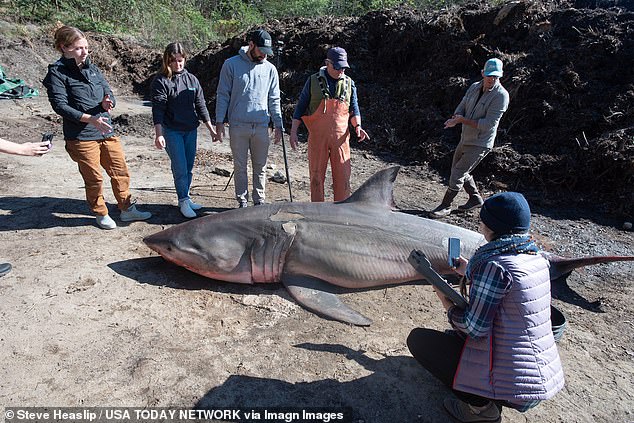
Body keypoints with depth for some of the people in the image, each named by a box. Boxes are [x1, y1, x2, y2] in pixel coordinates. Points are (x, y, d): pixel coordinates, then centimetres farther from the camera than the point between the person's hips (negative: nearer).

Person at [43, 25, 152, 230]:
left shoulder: (92, 68, 11)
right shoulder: (57, 72, -5)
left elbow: (108, 92, 9)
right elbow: (60, 105, -13)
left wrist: (107, 102, -16)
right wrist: (89, 119, -25)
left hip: (107, 132, 5)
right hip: (81, 136, -5)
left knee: (121, 172, 9)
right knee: (94, 179, 6)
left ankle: (127, 209, 24)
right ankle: (101, 215, 24)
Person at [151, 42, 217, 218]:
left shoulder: (192, 79, 8)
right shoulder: (161, 81, -5)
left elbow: (201, 105, 10)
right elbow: (158, 110, -11)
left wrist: (211, 128, 7)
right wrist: (159, 134, -21)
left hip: (191, 130, 5)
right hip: (172, 131, -4)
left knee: (188, 167, 11)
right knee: (180, 169, -4)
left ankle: (186, 198, 24)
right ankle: (183, 201, 8)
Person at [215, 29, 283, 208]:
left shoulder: (270, 69, 7)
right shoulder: (231, 64, 0)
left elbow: (274, 100, 11)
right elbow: (223, 95, 1)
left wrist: (278, 125, 6)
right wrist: (219, 122, -4)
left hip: (262, 126, 2)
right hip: (238, 126, -2)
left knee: (260, 167, 8)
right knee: (240, 166, 5)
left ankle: (260, 201, 19)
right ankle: (242, 201, 16)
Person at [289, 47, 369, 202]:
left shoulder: (349, 83, 8)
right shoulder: (313, 81, 1)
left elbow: (354, 109, 13)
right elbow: (300, 108, 5)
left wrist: (357, 126, -7)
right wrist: (293, 131, -3)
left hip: (340, 137, 2)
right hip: (317, 137, -1)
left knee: (342, 176, 2)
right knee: (316, 175, 6)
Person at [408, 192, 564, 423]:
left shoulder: (494, 265, -22)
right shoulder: (536, 257, 3)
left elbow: (474, 328, -19)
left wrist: (447, 304, -3)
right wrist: (470, 272, 25)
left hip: (512, 385, -9)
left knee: (418, 338, -1)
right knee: (455, 333, 27)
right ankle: (487, 401, 17)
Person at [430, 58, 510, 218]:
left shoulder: (501, 95, -18)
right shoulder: (475, 87, 3)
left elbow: (488, 124, -24)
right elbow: (461, 108, 6)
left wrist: (463, 120, -20)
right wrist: (455, 119, -18)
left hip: (480, 144, -8)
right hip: (465, 139, 8)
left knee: (457, 175, -8)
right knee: (459, 170, 20)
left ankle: (445, 206, 8)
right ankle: (476, 198, 38)